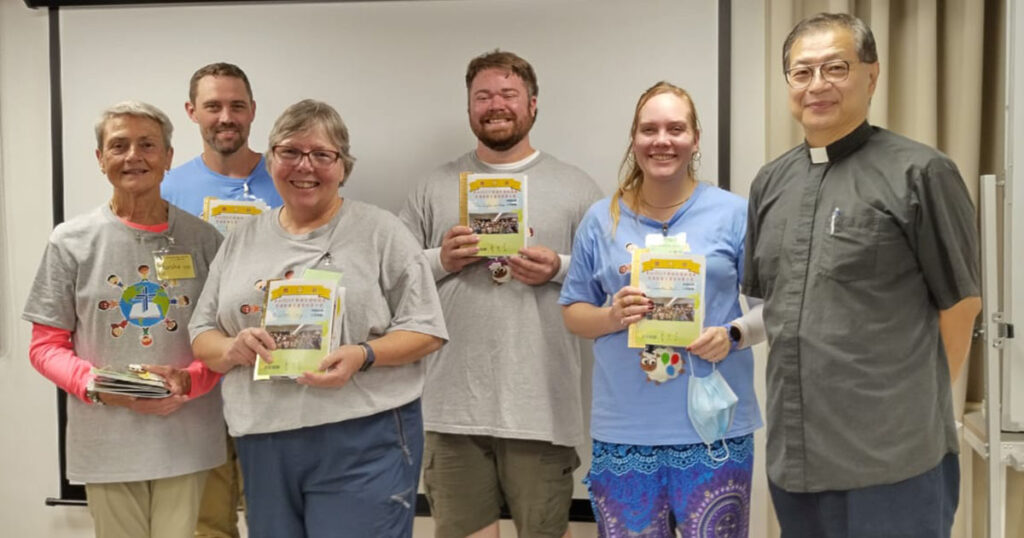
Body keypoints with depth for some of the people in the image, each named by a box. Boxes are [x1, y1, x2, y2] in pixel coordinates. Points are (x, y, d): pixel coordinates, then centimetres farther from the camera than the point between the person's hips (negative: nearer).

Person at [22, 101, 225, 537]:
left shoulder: (202, 238, 1)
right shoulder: (71, 241, -1)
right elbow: (46, 345, 3)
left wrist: (188, 381, -13)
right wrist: (97, 387, -15)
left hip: (186, 440, 1)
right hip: (106, 441, 0)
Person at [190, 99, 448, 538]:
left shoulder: (380, 231, -2)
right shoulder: (241, 241, 12)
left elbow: (426, 329, -4)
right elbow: (201, 336, 14)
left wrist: (363, 355, -21)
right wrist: (233, 349, -9)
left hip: (363, 440, -4)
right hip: (263, 444, 5)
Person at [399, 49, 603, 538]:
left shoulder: (576, 186, 7)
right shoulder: (434, 187, 11)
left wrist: (558, 269, -12)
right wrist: (441, 261, -8)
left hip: (542, 407, -1)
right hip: (454, 406, 1)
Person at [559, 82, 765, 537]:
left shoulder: (733, 213, 1)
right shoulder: (601, 220, 5)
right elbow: (573, 313, 9)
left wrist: (734, 335, -16)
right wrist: (611, 316, -11)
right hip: (624, 432, 2)